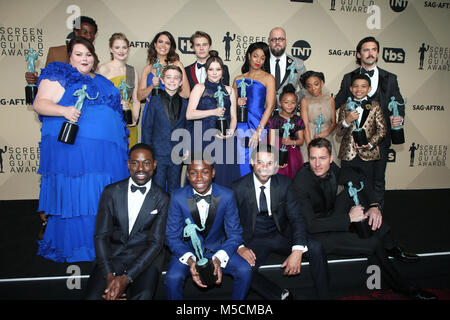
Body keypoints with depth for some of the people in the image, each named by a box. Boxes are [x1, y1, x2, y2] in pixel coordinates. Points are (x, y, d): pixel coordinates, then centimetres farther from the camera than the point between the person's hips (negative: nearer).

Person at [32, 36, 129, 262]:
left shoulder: (101, 81, 23)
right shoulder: (59, 76, 4)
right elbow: (39, 104, -7)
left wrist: (121, 108, 16)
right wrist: (63, 110, -23)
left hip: (106, 150, 6)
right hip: (72, 146, -6)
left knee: (102, 197, 8)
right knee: (73, 195, -3)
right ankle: (72, 246, 12)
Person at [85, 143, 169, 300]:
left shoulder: (162, 199, -3)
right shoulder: (110, 192, 1)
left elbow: (156, 242, -7)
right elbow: (101, 236, -1)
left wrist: (126, 278, -17)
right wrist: (109, 276, -14)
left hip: (144, 258, -1)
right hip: (112, 254, 1)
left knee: (143, 296, -26)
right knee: (92, 296, -22)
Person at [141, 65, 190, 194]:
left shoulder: (184, 103, 7)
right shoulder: (155, 101, 1)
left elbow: (187, 128, 13)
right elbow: (147, 127, 1)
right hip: (158, 154, -2)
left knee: (174, 190, 12)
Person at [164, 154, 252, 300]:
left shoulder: (227, 196, -13)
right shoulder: (178, 197, -14)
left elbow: (234, 235, -6)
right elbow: (172, 237, -7)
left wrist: (218, 258, -24)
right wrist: (189, 260, -25)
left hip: (218, 248, 1)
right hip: (188, 249, -1)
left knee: (245, 271, -22)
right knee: (172, 278, -29)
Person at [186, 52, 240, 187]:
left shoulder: (229, 90, 17)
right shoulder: (199, 88, 8)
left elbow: (233, 116, 14)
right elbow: (189, 114, -3)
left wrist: (231, 131, -6)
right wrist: (213, 112, -10)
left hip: (225, 140, 2)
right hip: (203, 139, -2)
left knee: (225, 177, 0)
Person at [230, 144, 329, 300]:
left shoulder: (284, 183, -5)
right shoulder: (238, 188, -9)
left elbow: (296, 217, -8)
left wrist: (297, 251, -24)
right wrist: (239, 247, -25)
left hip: (281, 236, 2)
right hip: (254, 241, -1)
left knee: (315, 248, -23)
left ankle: (324, 295, -3)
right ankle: (282, 295, -10)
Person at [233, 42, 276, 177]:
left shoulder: (268, 78, 5)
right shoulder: (238, 79, 15)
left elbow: (270, 106, -4)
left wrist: (258, 131, -13)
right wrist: (237, 103, -4)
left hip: (259, 125, -3)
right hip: (241, 125, 3)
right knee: (242, 163, 0)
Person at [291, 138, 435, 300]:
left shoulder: (331, 169, -9)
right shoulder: (300, 183, -28)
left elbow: (360, 179, 6)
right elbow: (310, 225, -31)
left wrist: (374, 206, -10)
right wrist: (349, 218, -28)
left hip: (330, 218, 7)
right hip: (314, 234, -7)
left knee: (354, 188, -4)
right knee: (373, 244, -19)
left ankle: (391, 246, 2)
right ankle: (404, 288, 7)